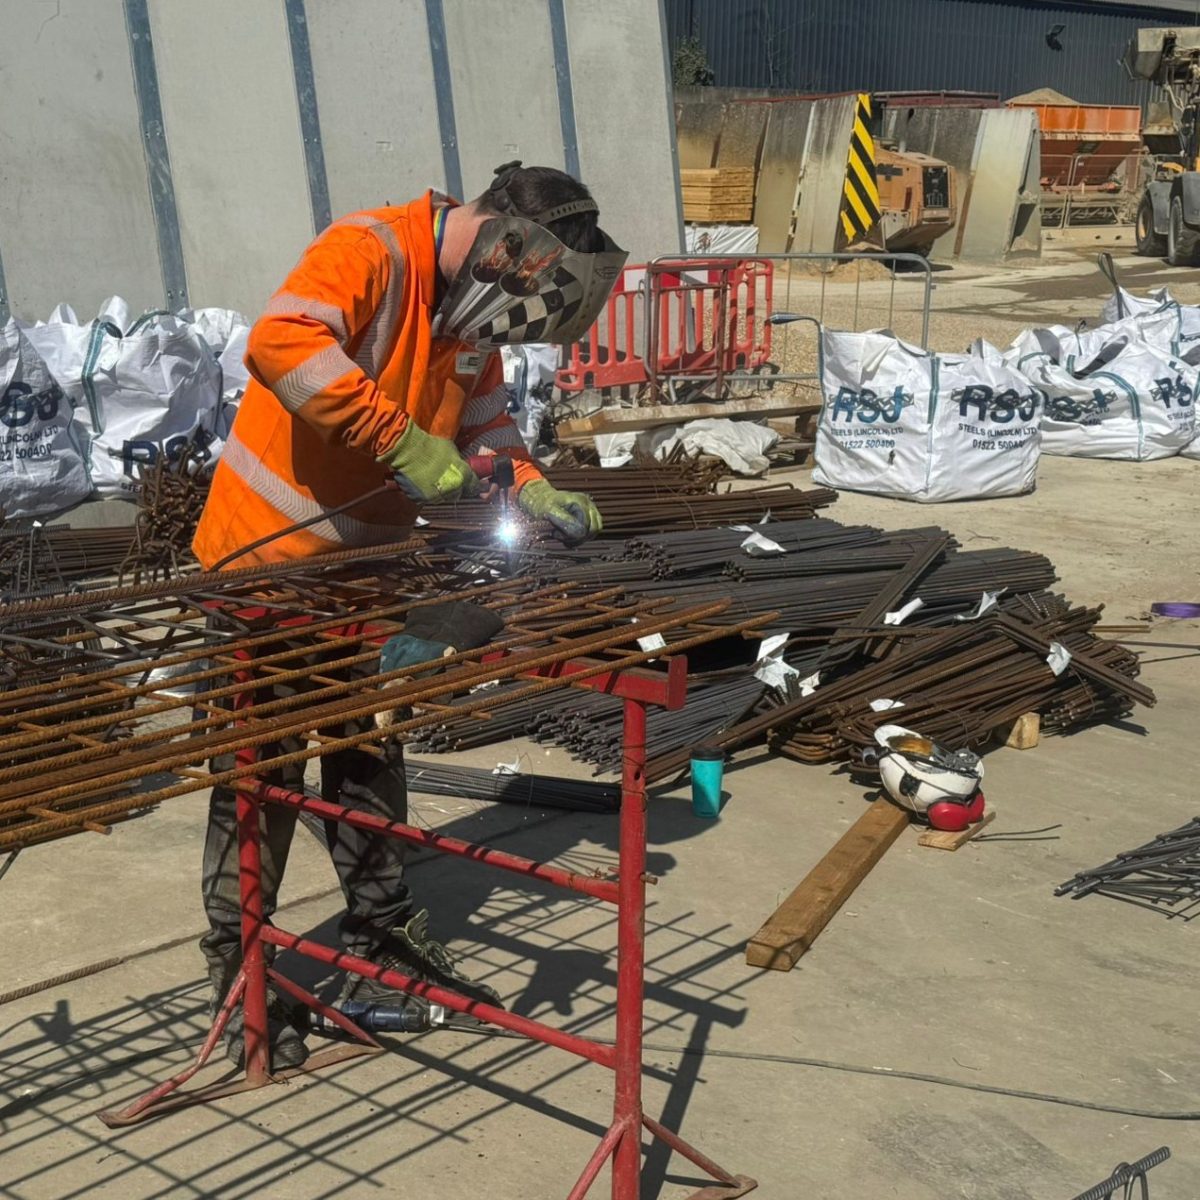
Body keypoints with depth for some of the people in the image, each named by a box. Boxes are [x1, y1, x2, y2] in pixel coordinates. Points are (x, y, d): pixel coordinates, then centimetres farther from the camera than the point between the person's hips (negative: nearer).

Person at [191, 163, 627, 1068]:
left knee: (372, 761, 16)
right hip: (267, 564, -8)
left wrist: (533, 491, -5)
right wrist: (404, 440, -38)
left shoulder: (472, 310, 6)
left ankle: (383, 944, 31)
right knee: (261, 771, 1)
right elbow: (278, 343, -38)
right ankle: (237, 975, 15)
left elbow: (486, 421, 15)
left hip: (365, 574, 8)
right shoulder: (369, 252, -21)